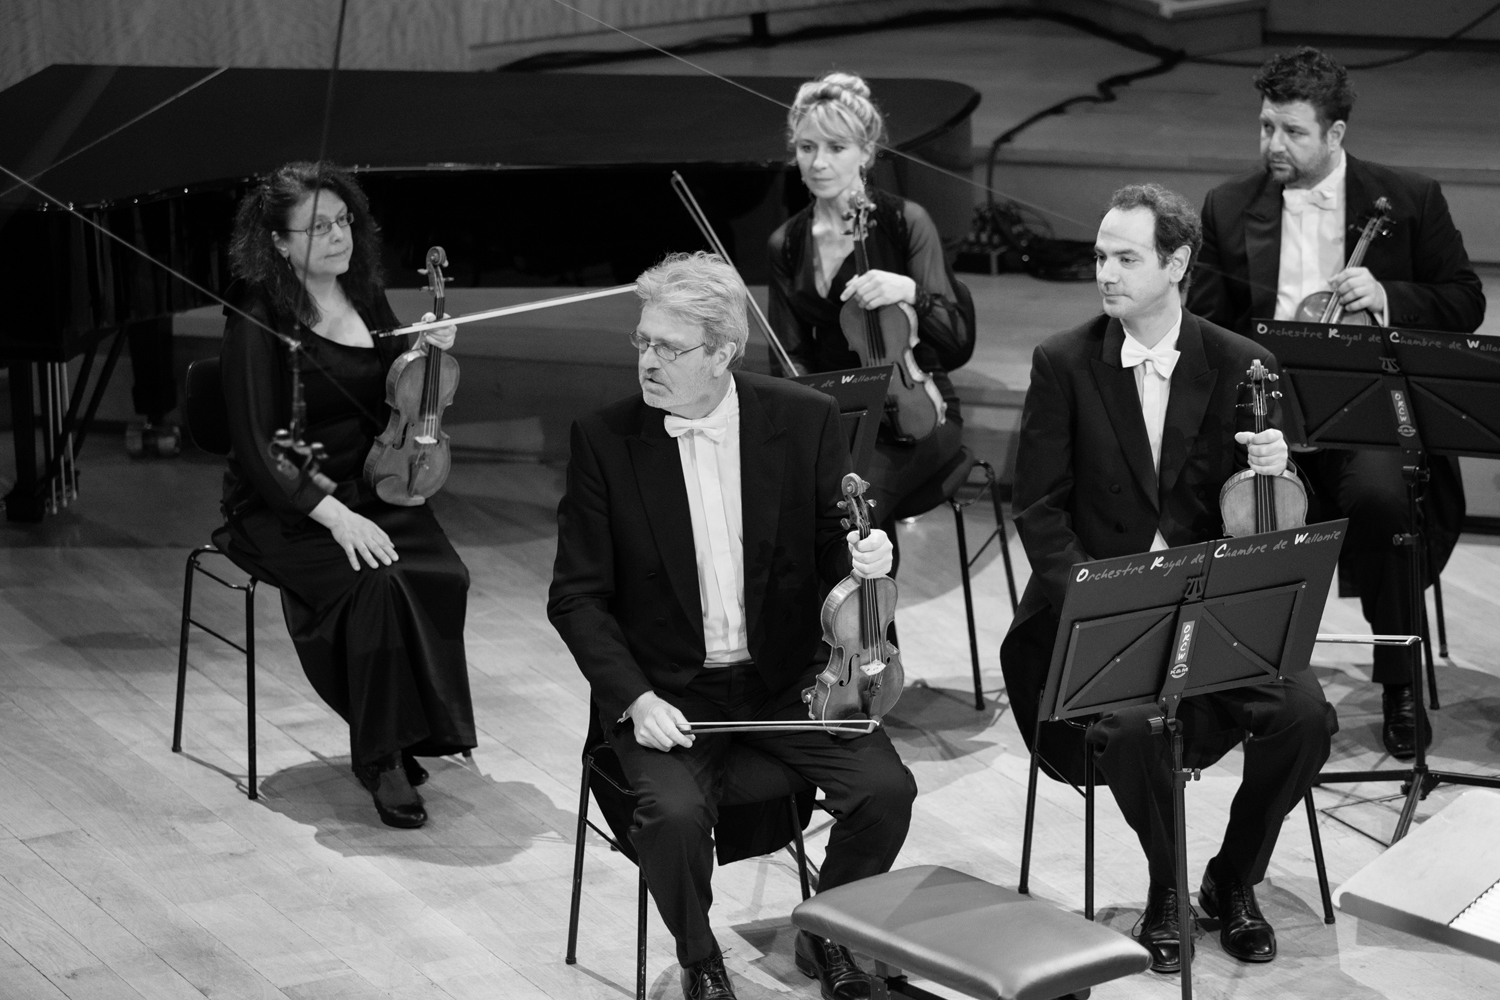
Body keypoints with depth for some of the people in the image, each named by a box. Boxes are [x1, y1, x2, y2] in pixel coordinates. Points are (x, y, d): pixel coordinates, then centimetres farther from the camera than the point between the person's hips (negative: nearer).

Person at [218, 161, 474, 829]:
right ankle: (379, 755, -18)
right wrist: (334, 514, -31)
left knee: (442, 574, -24)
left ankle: (407, 728, -6)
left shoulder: (366, 298, 8)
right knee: (376, 582, -33)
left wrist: (426, 350, -1)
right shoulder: (259, 323, -11)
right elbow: (257, 452, -18)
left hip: (371, 490, 6)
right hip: (285, 508, -5)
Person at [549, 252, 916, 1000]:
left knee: (885, 789, -19)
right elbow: (577, 596, -5)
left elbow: (840, 548, 4)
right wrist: (634, 699, -18)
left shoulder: (805, 420, -5)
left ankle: (825, 936, 11)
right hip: (667, 690, -2)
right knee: (677, 813, -29)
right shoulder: (603, 440, -7)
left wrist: (865, 560, -21)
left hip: (787, 677, 2)